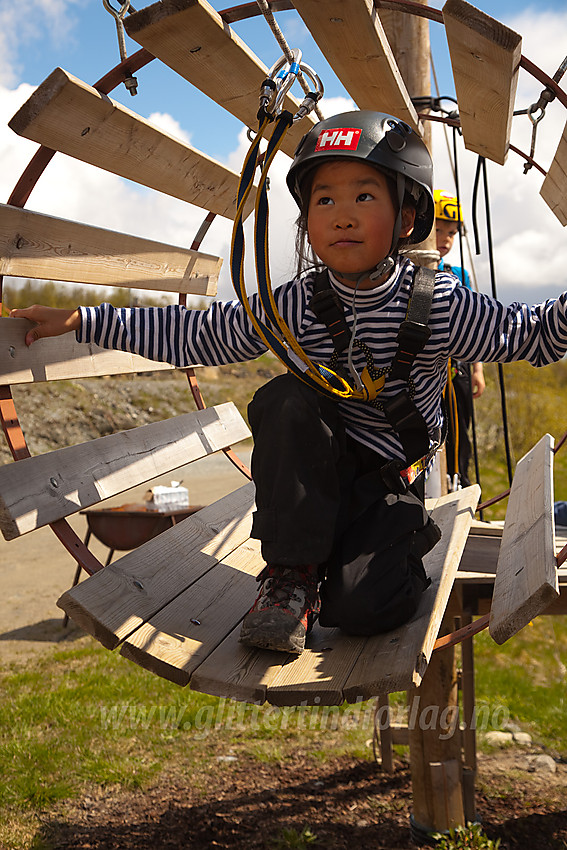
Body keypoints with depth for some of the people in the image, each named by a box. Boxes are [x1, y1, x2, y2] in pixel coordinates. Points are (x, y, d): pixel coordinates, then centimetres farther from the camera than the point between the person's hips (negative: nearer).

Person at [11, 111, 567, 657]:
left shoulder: (439, 303, -16)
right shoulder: (297, 304, -13)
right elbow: (192, 336, -5)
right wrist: (81, 320, -8)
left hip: (393, 475, -1)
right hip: (314, 467, 2)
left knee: (362, 607, -24)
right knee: (284, 401, -31)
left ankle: (402, 541, 14)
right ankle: (293, 572, -18)